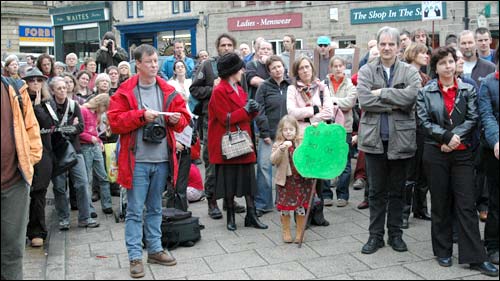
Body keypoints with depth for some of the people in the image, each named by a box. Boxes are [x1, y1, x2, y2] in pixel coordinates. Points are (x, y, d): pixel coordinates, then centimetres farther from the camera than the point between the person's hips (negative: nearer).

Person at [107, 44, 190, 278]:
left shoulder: (167, 91, 7)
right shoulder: (124, 92, -3)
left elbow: (183, 116, 12)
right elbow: (115, 121, -9)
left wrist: (177, 119, -10)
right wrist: (141, 115, -18)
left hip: (162, 160, 4)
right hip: (137, 161, -4)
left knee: (155, 208, 16)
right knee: (135, 211, 2)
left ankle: (155, 249, 27)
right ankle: (135, 256, 10)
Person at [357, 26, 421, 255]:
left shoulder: (410, 72, 3)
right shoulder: (366, 71, 3)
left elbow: (411, 96, -17)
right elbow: (364, 100, -12)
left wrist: (381, 93, -14)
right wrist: (395, 103, -13)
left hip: (400, 139, 0)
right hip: (374, 138, 0)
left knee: (397, 190, 12)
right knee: (377, 191, 8)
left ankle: (395, 234, 25)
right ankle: (375, 235, 19)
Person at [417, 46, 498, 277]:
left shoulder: (467, 90, 7)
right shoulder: (426, 92, 4)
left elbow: (472, 118, -1)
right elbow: (425, 122, -5)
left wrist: (456, 137, -14)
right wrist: (446, 137, -16)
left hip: (462, 154, 1)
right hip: (435, 154, 0)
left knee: (466, 205, -1)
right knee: (440, 204, 8)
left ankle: (475, 257, 4)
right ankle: (443, 251, 19)